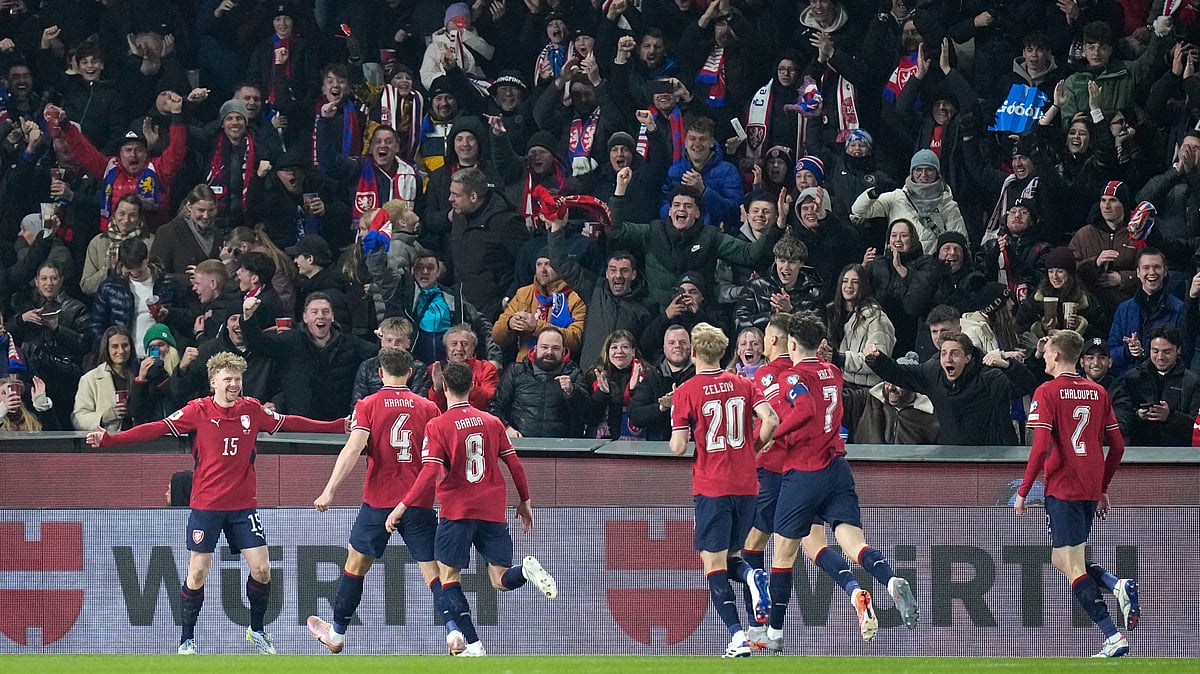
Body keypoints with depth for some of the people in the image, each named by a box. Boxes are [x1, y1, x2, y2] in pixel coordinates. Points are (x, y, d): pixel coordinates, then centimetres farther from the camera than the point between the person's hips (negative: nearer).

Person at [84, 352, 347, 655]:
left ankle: (256, 630, 20)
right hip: (206, 504, -3)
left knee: (261, 568, -2)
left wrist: (340, 426, 14)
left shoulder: (252, 410, 2)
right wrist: (108, 439, -19)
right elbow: (157, 429, -10)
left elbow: (289, 423, 12)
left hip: (243, 505, 3)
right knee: (198, 572, -4)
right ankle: (186, 640, 10)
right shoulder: (198, 411, -7)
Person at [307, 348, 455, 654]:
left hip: (378, 501, -1)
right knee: (433, 570, -1)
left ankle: (337, 633, 28)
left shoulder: (368, 406, -2)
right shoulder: (428, 408, 3)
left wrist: (330, 490, -18)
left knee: (356, 562, 17)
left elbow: (354, 448, -14)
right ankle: (453, 629, -21)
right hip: (419, 503, 1)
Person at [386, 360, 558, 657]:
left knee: (448, 577, 5)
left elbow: (429, 473, -14)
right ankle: (527, 569, -28)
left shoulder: (437, 426, -5)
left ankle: (473, 644, -7)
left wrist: (402, 506, -9)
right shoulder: (492, 422, 8)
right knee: (501, 580, 6)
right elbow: (514, 464, 8)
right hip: (493, 511, 4)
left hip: (457, 510, -4)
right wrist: (525, 501, 19)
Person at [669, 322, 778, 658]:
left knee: (714, 565, 0)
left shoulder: (686, 393, -6)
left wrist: (676, 438, 14)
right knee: (727, 558, 20)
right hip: (746, 485, 4)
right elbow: (770, 420, -7)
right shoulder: (743, 385, 5)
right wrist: (752, 449, 10)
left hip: (711, 488, -4)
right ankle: (751, 575, -14)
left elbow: (678, 447, -9)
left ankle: (738, 636, -14)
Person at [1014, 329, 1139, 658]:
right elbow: (1118, 446, 13)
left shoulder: (1047, 393, -8)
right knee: (1062, 560, 19)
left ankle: (1113, 637, -17)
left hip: (1062, 489, -7)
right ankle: (1119, 585, -6)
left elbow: (1040, 447, -15)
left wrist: (1023, 491, -8)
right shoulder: (1097, 392, 11)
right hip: (1091, 489, 7)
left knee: (1073, 568, -5)